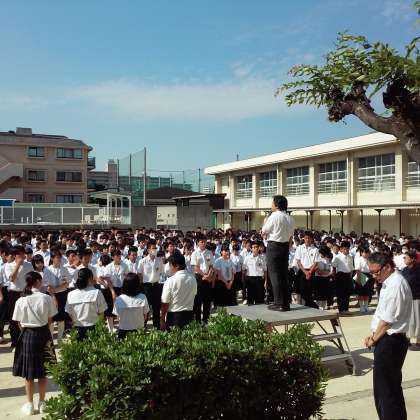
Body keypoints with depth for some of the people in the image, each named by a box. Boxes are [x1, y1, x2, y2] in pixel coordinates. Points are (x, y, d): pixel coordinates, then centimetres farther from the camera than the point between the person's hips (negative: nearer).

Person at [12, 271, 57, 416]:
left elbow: (19, 323, -3)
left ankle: (30, 405, 22)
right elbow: (50, 320, -5)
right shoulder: (46, 298, -12)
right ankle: (42, 403, 24)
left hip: (27, 335, 0)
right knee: (43, 371, 14)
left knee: (29, 373, 13)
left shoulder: (20, 301, -9)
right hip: (43, 335, 0)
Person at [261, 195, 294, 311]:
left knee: (275, 274, -3)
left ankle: (279, 303, -4)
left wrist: (265, 222, 11)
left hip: (273, 246, -7)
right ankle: (286, 303, 15)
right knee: (284, 274, 11)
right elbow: (291, 236, 14)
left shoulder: (274, 216, -12)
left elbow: (264, 232, -5)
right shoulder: (289, 218, 9)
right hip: (285, 246, 7)